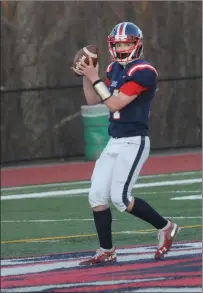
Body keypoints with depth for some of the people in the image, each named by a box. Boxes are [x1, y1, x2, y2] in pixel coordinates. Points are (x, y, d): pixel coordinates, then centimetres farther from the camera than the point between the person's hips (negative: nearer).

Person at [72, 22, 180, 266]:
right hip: (114, 143, 8)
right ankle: (106, 252, 11)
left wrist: (95, 78, -13)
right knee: (97, 196, 2)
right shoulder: (115, 69, 12)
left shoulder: (143, 71, -15)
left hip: (134, 143, -8)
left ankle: (165, 228, 3)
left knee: (120, 198, -16)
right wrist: (86, 76, 3)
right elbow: (93, 101, 17)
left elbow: (114, 104, -19)